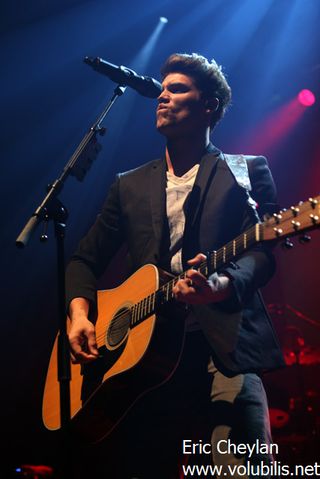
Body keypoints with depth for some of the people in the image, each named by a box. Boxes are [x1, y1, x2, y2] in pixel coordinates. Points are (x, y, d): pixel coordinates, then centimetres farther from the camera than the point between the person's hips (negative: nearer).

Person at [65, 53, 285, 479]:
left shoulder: (247, 172, 10)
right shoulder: (129, 186, 20)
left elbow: (262, 253, -3)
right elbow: (86, 259, 21)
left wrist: (221, 286, -24)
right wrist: (80, 312, 1)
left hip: (224, 347, -3)